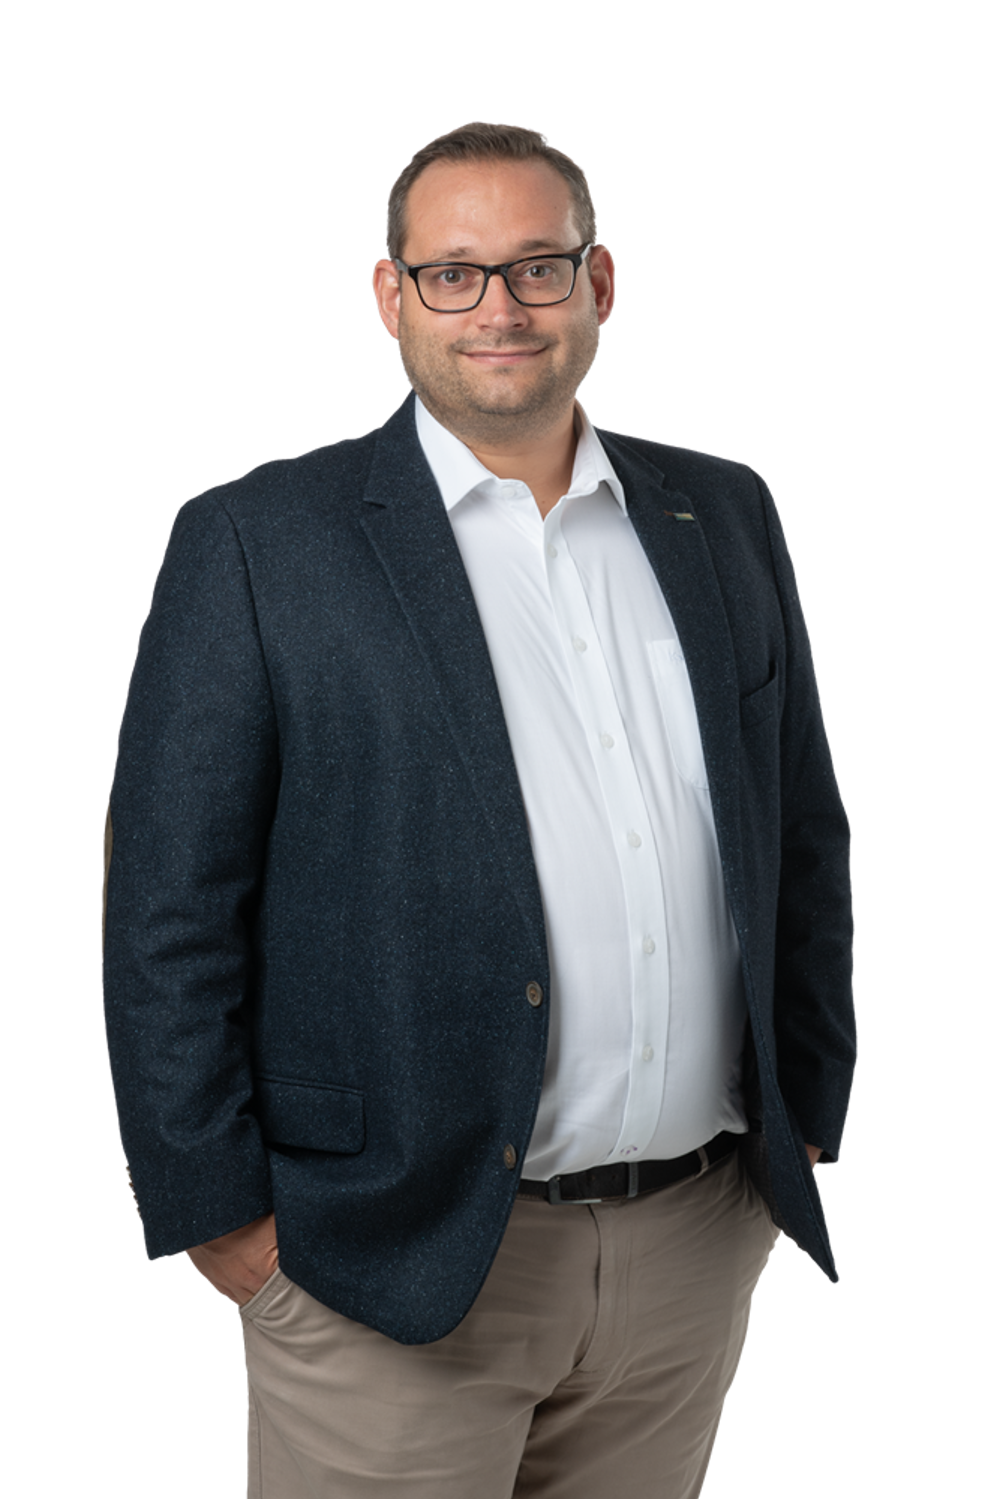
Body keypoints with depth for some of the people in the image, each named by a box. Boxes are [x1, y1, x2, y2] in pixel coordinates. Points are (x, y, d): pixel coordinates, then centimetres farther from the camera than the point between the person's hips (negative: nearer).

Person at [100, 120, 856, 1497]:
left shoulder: (725, 517, 8)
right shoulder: (255, 544, -6)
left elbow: (804, 834, 14)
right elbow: (168, 910, -6)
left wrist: (806, 1112, 11)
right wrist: (218, 1212, -8)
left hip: (702, 1246, 4)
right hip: (398, 1255, -4)